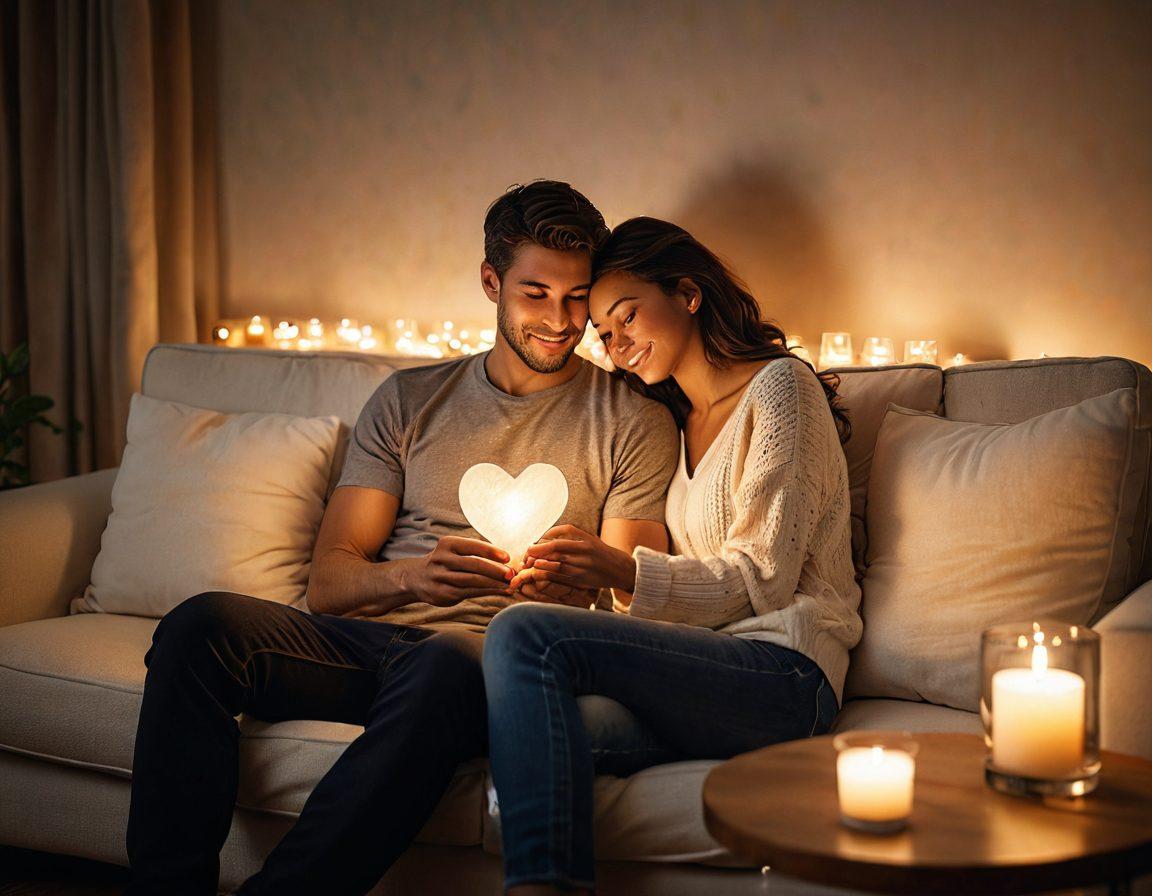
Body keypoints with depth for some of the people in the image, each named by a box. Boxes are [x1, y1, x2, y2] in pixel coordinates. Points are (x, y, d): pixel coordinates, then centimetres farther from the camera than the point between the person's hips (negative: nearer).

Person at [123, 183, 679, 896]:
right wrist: (413, 575, -13)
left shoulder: (634, 421, 12)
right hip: (367, 644, 3)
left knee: (443, 663, -40)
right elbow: (327, 583, 9)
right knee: (203, 623, -25)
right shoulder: (408, 400, 18)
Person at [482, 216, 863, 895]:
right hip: (709, 669, 6)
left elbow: (762, 578, -7)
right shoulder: (681, 423, 26)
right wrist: (584, 580, 0)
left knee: (524, 634, -26)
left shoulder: (779, 386, 3)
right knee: (550, 723, -27)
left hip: (782, 671, -6)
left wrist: (629, 574, -20)